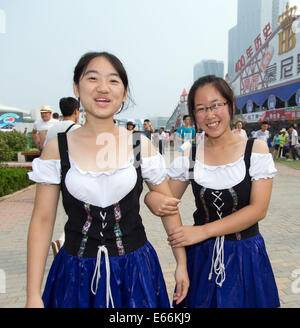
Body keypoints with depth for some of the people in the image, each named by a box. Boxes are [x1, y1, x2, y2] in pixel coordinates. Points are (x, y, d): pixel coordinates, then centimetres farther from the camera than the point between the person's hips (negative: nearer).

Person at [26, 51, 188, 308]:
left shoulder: (141, 145, -5)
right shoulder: (57, 148, -6)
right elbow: (42, 221, -4)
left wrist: (182, 263, 5)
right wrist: (33, 295, -4)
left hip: (135, 269, 1)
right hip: (76, 272, 0)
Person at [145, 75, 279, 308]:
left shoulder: (256, 149, -9)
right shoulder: (189, 157, -3)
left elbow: (258, 209, -14)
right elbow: (167, 199, 3)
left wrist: (203, 231, -21)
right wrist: (153, 200, -22)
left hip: (245, 254, -1)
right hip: (201, 256, 2)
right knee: (199, 302, 14)